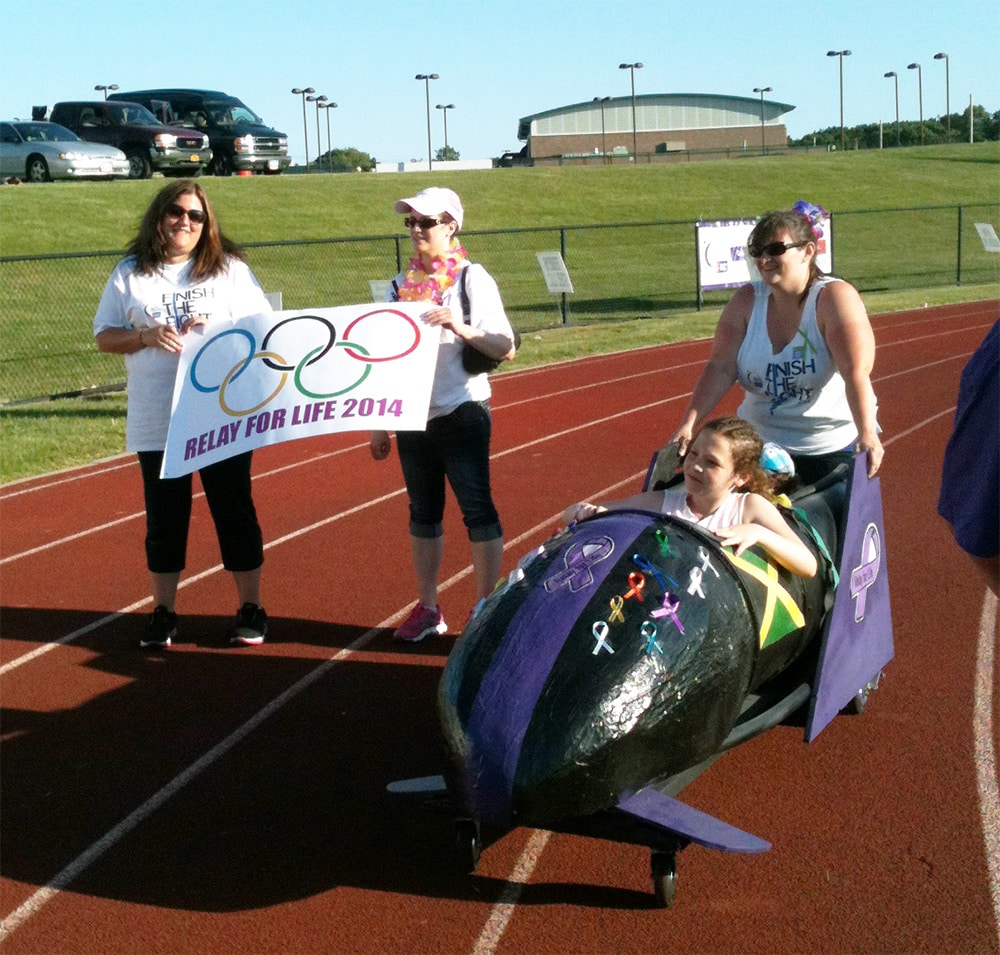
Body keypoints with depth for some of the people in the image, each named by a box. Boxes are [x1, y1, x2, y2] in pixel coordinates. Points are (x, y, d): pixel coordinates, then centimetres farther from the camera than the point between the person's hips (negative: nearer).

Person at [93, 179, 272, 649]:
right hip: (155, 422, 1)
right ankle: (163, 612, 20)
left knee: (235, 511, 5)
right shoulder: (130, 273, 7)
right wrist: (147, 335, -12)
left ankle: (250, 609, 17)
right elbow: (105, 337, 6)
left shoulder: (230, 269, 4)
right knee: (164, 518, 8)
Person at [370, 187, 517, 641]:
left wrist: (461, 328, -27)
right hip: (412, 416, 5)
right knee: (423, 513, 11)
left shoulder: (472, 278, -5)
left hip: (462, 413, -5)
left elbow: (505, 348, -10)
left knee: (477, 509, -2)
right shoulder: (402, 284, 8)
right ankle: (427, 608, 20)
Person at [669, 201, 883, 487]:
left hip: (832, 448, -4)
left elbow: (856, 373, -23)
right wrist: (688, 425, -16)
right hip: (760, 444, 4)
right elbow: (721, 368, -5)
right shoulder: (746, 301, 0)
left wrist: (866, 435, -35)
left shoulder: (836, 298, -13)